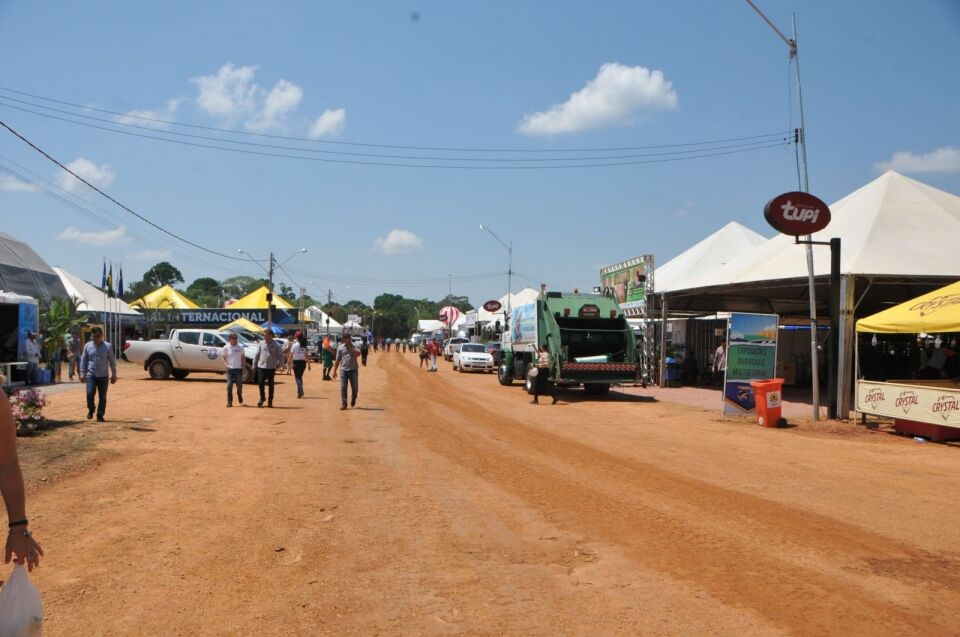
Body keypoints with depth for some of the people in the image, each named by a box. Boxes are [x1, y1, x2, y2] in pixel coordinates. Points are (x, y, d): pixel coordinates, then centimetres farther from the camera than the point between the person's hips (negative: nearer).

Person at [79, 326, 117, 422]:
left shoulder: (107, 346, -2)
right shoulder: (87, 346, 3)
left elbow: (112, 361, 3)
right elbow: (83, 360, 9)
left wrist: (114, 374, 2)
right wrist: (82, 373, 3)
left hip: (103, 376, 0)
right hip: (91, 375, 1)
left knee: (102, 397, 1)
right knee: (90, 393, -14)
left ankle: (100, 416, 13)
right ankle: (90, 410, 13)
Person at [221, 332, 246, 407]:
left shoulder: (240, 347, 1)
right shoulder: (226, 347, -4)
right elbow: (223, 356, 4)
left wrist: (243, 364, 0)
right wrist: (225, 364, -11)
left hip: (239, 368, 1)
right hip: (230, 369, -1)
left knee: (239, 385, 6)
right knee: (229, 385, -3)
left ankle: (240, 396, 35)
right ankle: (229, 401, 3)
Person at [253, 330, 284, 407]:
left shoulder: (276, 345, -1)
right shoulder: (261, 344, 5)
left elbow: (280, 356, 1)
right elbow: (257, 355, 9)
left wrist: (279, 364, -13)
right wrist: (254, 365, 6)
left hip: (271, 368, -1)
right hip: (261, 367, 2)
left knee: (271, 384, 4)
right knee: (260, 382, -5)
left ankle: (270, 401, 14)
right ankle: (262, 398, 16)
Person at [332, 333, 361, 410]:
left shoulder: (354, 347, 1)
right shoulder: (340, 348, 6)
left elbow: (357, 354, -20)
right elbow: (337, 360, 9)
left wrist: (350, 346, -17)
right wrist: (334, 370, 5)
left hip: (353, 370, -1)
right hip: (343, 370, 1)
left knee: (355, 387, 7)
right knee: (343, 387, -5)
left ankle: (353, 399, 34)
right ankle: (343, 403, -1)